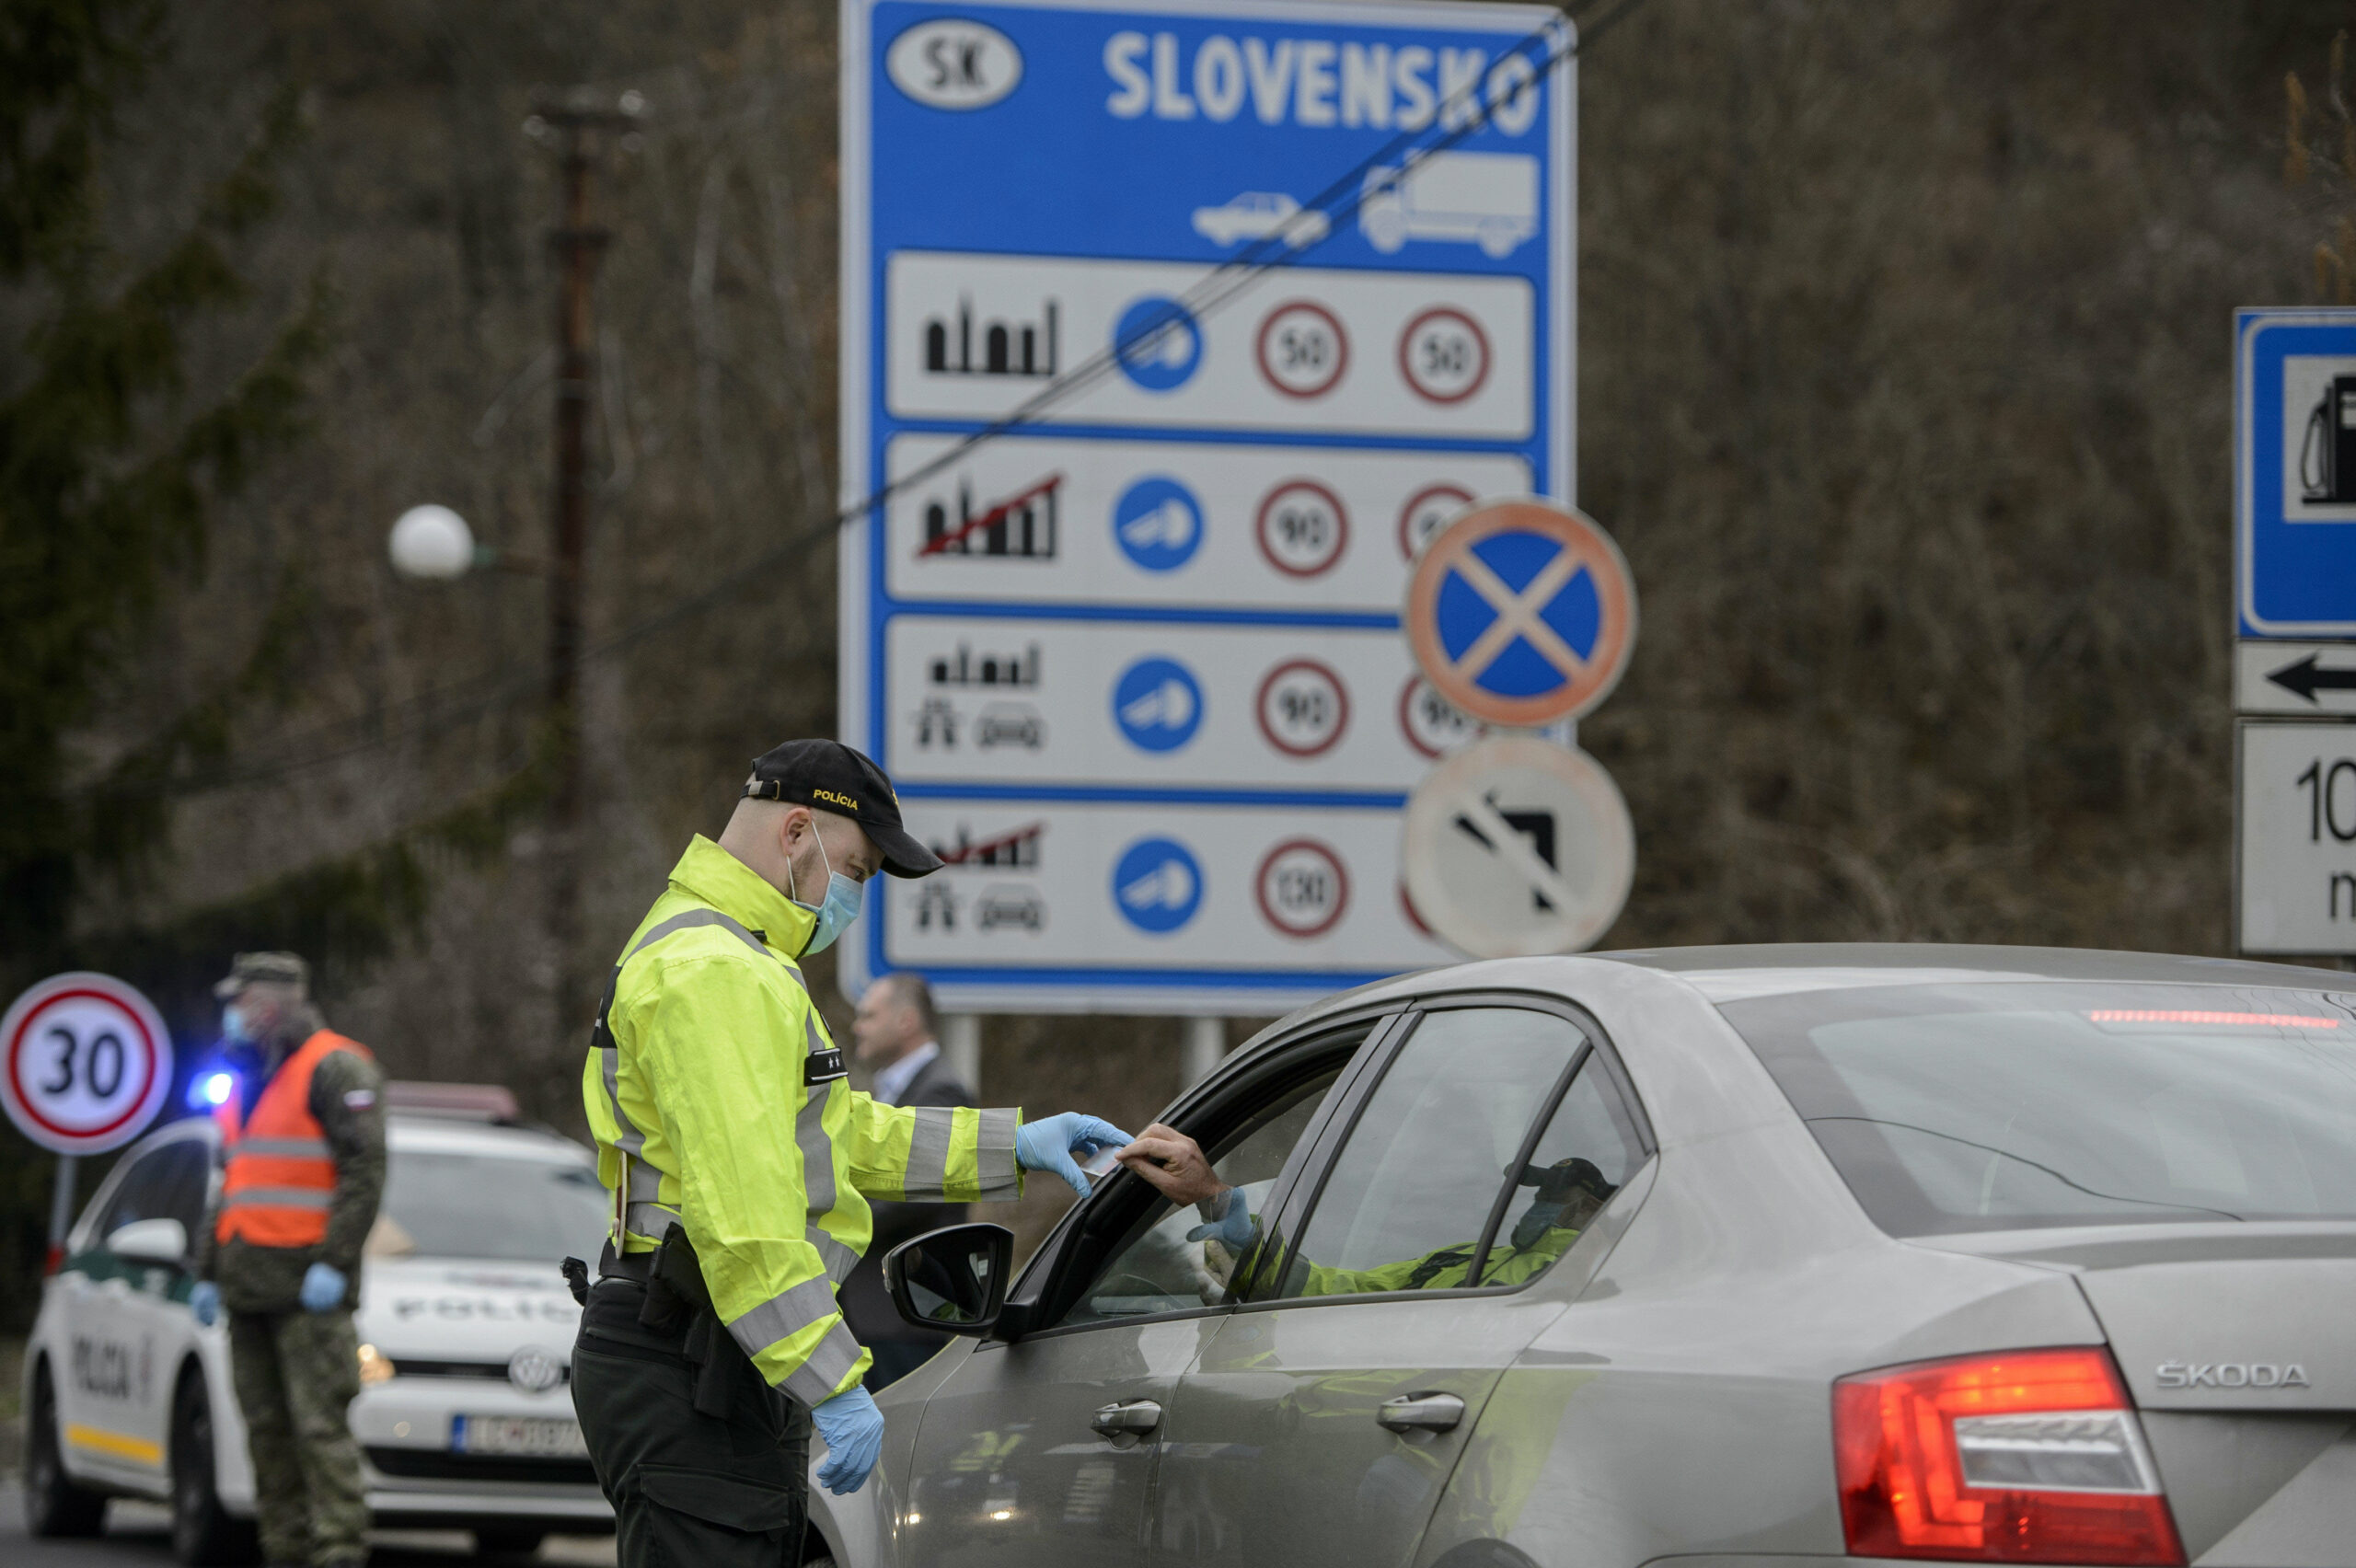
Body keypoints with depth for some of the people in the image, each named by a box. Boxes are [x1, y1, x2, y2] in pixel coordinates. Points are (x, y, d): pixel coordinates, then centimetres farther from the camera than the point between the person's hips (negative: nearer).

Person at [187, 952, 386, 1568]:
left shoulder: (335, 1068, -5)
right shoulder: (248, 1084, 23)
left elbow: (364, 1170, -13)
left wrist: (334, 1262, -20)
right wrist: (207, 1272, 22)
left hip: (308, 1288, -9)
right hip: (248, 1286, 9)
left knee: (319, 1424, -13)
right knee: (267, 1427, 6)